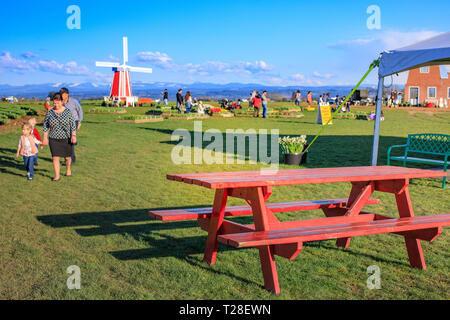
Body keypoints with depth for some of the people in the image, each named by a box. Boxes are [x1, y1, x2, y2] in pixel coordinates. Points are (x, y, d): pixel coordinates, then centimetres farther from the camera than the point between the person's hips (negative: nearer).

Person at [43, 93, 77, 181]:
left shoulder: (68, 111, -4)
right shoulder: (49, 113, 0)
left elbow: (72, 124, -4)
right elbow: (45, 126, 4)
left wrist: (73, 135, -12)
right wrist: (45, 138, -1)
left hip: (66, 139, -1)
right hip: (54, 139, 1)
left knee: (67, 157, 10)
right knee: (55, 157, -7)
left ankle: (68, 168, 41)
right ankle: (57, 176, 0)